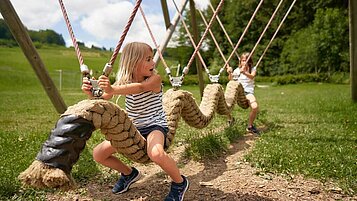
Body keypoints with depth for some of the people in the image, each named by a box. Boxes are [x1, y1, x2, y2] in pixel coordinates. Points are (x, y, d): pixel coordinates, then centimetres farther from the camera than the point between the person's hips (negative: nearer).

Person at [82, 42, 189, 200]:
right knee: (98, 154, 1)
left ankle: (180, 183, -8)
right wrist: (91, 92, -31)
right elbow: (102, 98, -8)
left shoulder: (154, 79, -17)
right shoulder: (123, 82, -2)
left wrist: (113, 90, -56)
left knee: (156, 153, -39)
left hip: (154, 125, -6)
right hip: (132, 128, 6)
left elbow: (140, 87, -40)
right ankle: (129, 173, 28)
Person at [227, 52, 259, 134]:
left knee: (255, 107, -30)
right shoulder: (237, 70, 10)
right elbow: (231, 80, -1)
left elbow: (252, 76, -16)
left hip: (248, 91, -2)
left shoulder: (253, 69, 6)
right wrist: (230, 73, -22)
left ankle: (250, 126, -3)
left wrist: (244, 72, -37)